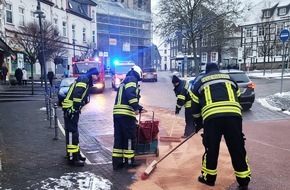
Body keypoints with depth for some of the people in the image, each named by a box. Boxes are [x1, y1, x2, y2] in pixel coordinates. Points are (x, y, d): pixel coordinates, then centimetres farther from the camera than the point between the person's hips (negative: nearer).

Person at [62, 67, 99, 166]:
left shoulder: (86, 80, 22)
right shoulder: (84, 79, -9)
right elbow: (77, 94, -22)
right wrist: (75, 109, -21)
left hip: (72, 109, 10)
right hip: (71, 109, -10)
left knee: (73, 132, 16)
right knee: (72, 133, -8)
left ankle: (76, 154, 27)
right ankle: (72, 158, -5)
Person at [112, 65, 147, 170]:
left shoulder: (124, 81, 29)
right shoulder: (132, 79, 1)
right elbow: (130, 94, -18)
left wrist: (140, 109, 39)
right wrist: (136, 107, -21)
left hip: (117, 113, 9)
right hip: (126, 114, -9)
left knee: (119, 138, 10)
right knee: (130, 137, 3)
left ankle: (117, 162, 13)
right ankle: (129, 161, 11)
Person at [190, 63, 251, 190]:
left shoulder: (200, 82, 24)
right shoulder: (230, 79, 29)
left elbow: (195, 106, 24)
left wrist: (198, 123, 35)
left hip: (211, 117, -1)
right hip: (233, 115, 1)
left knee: (211, 148, 14)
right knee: (238, 148, 10)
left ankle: (208, 177, 26)